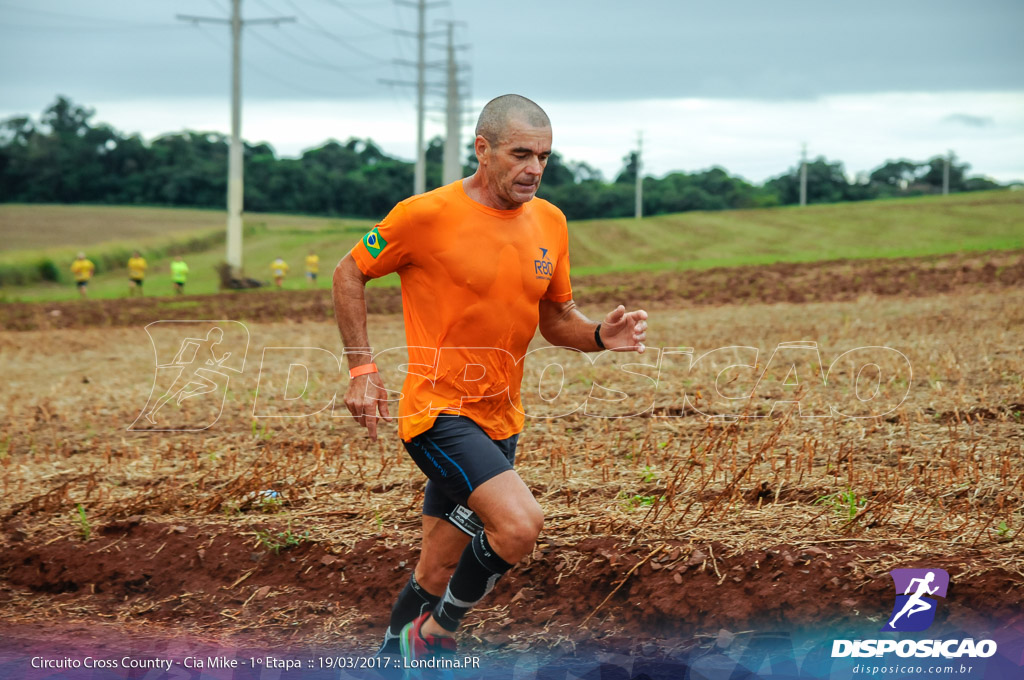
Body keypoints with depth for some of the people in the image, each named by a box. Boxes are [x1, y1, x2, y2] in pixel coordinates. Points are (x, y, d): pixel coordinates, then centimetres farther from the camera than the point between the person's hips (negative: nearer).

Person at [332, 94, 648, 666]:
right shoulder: (427, 215, -13)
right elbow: (349, 274, 0)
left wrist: (601, 335, -6)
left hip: (500, 420, 7)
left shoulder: (550, 222, 5)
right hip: (439, 412, -7)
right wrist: (362, 368, -8)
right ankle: (437, 635, -4)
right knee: (521, 523, -26)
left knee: (438, 575, 13)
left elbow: (556, 319, 15)